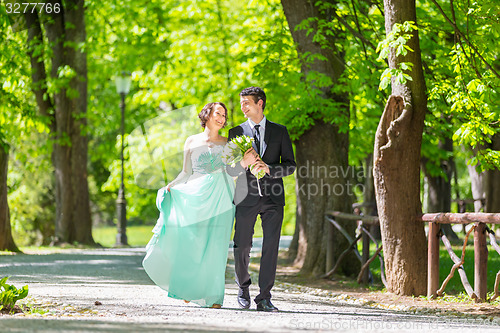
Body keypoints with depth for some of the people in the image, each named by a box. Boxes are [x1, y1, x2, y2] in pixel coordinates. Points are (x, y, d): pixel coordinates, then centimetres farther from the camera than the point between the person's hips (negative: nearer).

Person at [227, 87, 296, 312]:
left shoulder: (279, 131, 9)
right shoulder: (236, 132, 10)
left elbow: (290, 165, 5)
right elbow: (230, 170, 7)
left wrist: (268, 168, -13)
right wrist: (243, 163, -16)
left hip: (273, 198, 0)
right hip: (246, 198, 0)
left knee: (271, 247, -6)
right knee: (242, 247, 1)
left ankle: (264, 298, -3)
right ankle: (243, 288, 25)